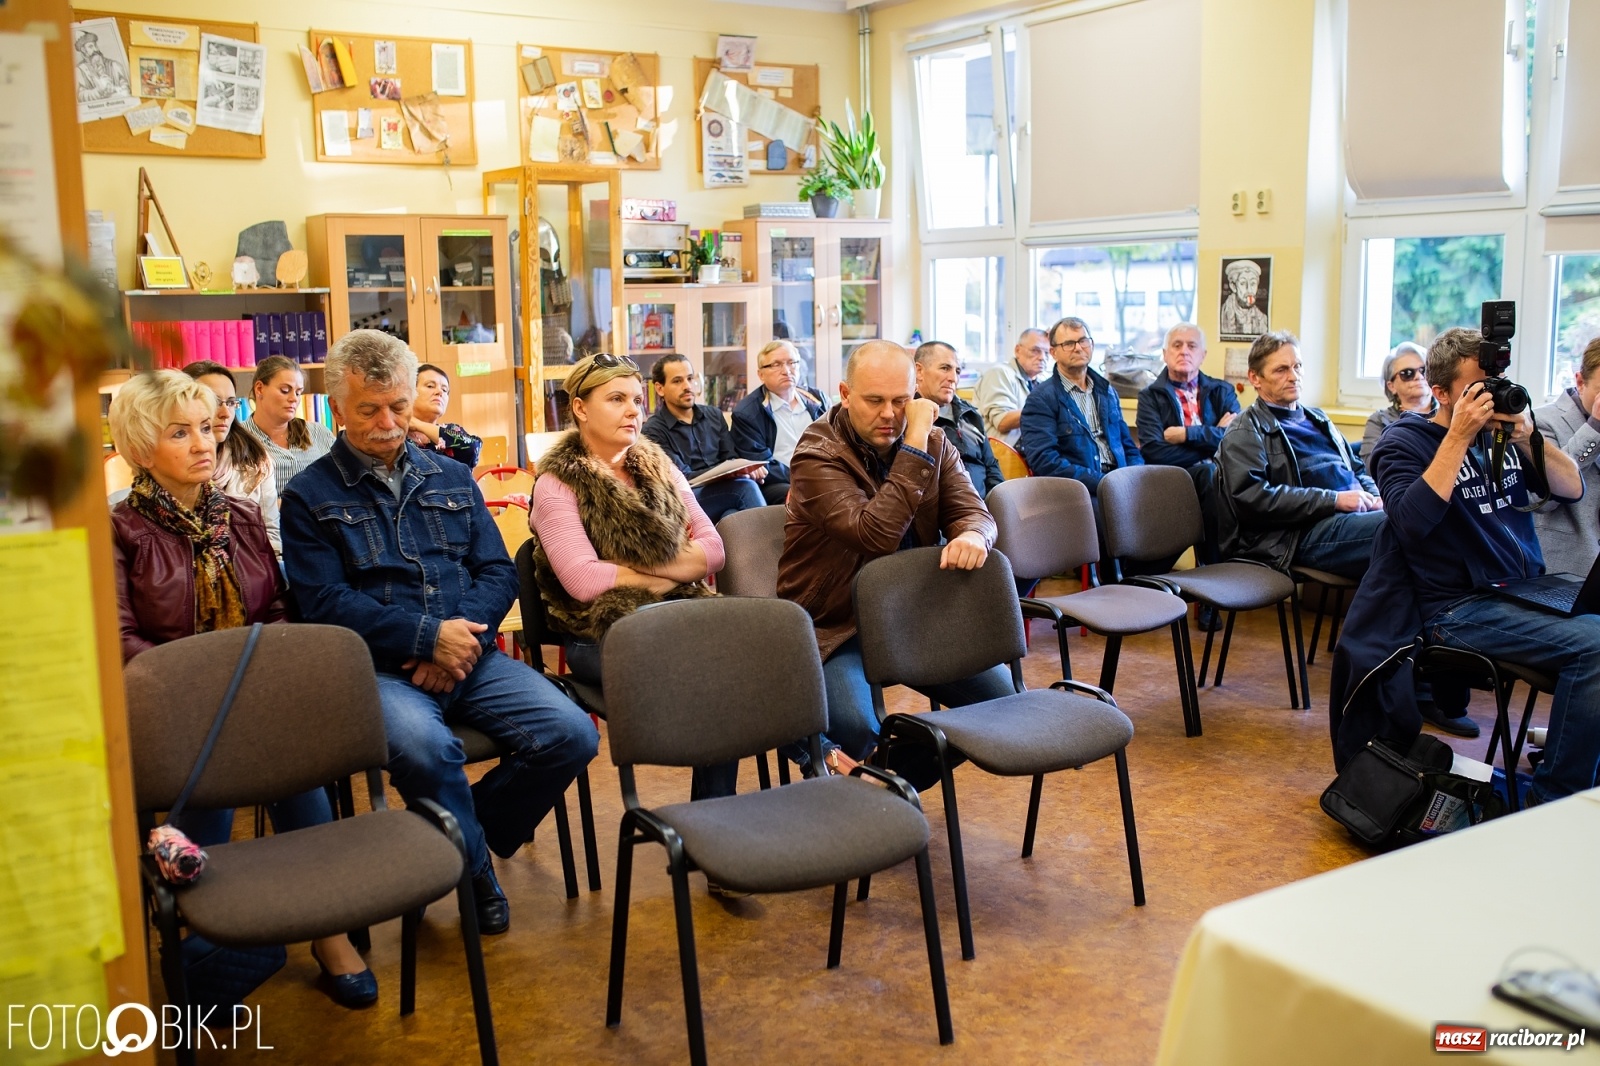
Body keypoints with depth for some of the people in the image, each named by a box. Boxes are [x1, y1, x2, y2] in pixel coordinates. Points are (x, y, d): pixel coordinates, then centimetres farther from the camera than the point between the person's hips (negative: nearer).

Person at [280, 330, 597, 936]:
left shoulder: (452, 479, 19)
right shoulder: (309, 496, 7)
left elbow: (498, 572, 11)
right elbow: (325, 603, -5)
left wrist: (459, 640, -9)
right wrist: (430, 636, -14)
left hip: (470, 658, 4)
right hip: (379, 669, -4)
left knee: (571, 734, -19)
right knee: (424, 746, -36)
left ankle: (471, 832, 7)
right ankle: (475, 871, -7)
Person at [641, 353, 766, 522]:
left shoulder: (714, 416, 17)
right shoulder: (654, 430, -1)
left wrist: (749, 470, -13)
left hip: (724, 492, 5)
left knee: (732, 516, -32)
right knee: (745, 487, -29)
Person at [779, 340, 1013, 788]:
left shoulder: (934, 443, 5)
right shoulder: (817, 457, -15)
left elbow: (974, 512, 0)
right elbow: (877, 534, -27)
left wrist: (972, 536, -26)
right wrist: (915, 447, -27)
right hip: (833, 625, -6)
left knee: (1000, 694, -5)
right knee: (856, 729, -31)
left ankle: (896, 783, 13)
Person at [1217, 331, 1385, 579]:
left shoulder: (1317, 419, 30)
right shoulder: (1244, 433, 4)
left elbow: (1357, 469, 35)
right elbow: (1251, 497, -11)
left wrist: (1374, 496, 9)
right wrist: (1334, 500, -13)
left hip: (1356, 513, 8)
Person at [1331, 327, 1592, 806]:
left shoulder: (1500, 431, 15)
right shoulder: (1404, 441, -2)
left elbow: (1572, 489, 10)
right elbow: (1413, 522, -20)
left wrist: (1527, 437, -6)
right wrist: (1459, 437, -18)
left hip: (1529, 593, 7)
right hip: (1462, 608, -7)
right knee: (1590, 645, -27)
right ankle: (1550, 806, -17)